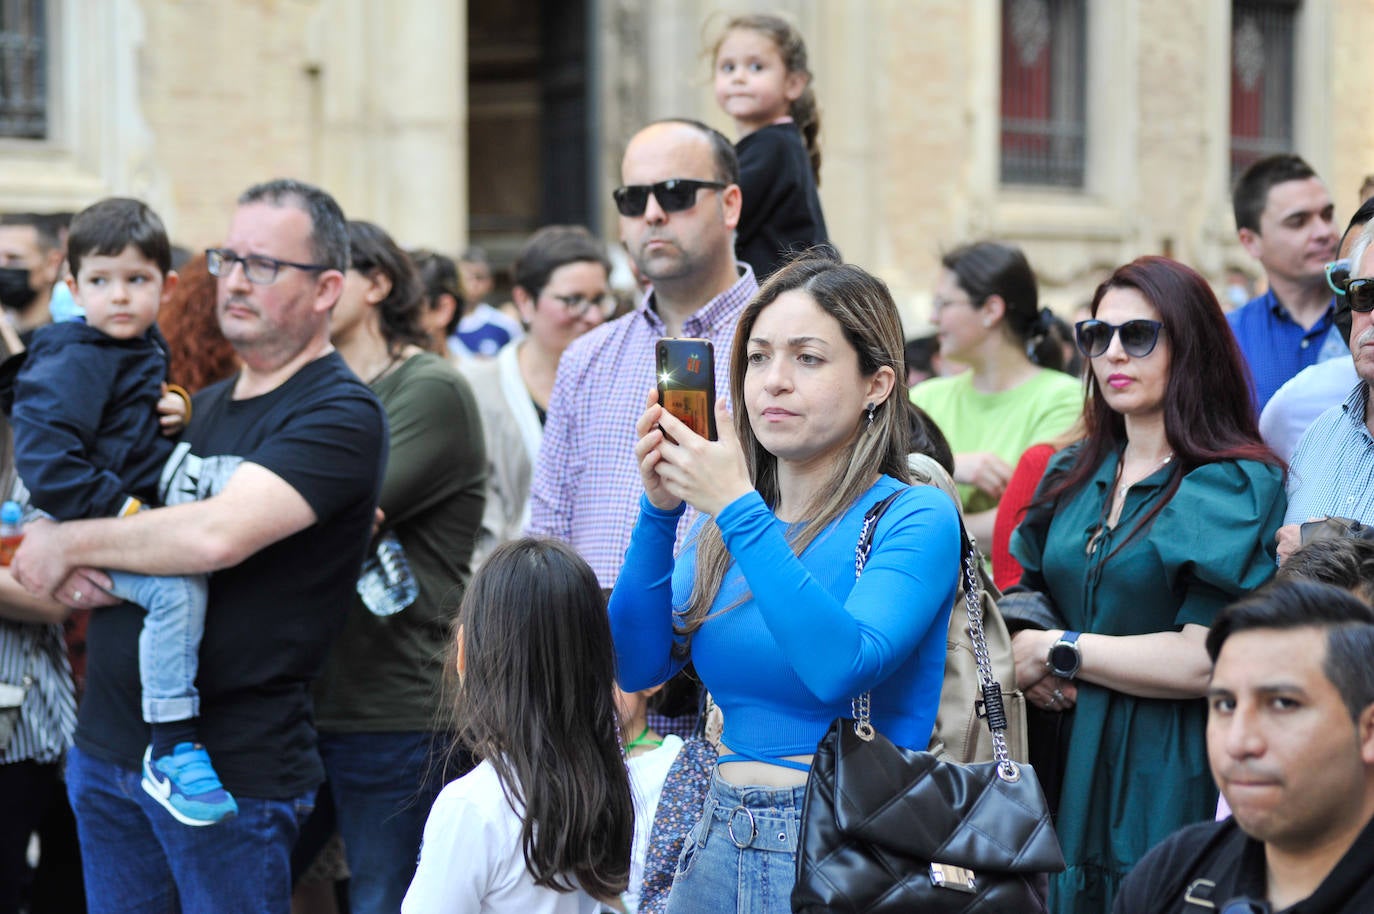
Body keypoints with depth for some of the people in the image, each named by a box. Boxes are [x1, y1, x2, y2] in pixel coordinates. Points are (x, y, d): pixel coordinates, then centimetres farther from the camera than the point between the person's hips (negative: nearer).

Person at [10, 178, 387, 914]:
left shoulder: (339, 414, -11)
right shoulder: (200, 406, 15)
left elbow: (218, 535, -24)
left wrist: (68, 543, -11)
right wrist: (73, 574, -3)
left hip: (230, 767, -7)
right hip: (105, 747, 7)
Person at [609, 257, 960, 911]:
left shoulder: (915, 518, -10)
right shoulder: (724, 520, 8)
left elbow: (843, 668, -26)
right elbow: (639, 666, 0)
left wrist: (737, 509, -24)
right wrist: (659, 509, -12)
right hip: (720, 843, 6)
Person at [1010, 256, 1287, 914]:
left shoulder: (1234, 486, -8)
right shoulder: (1074, 475, 12)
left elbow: (1205, 660, -18)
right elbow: (1028, 598, 18)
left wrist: (1058, 652, -9)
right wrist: (1037, 679, -5)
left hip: (1172, 779, -5)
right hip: (1070, 773, 6)